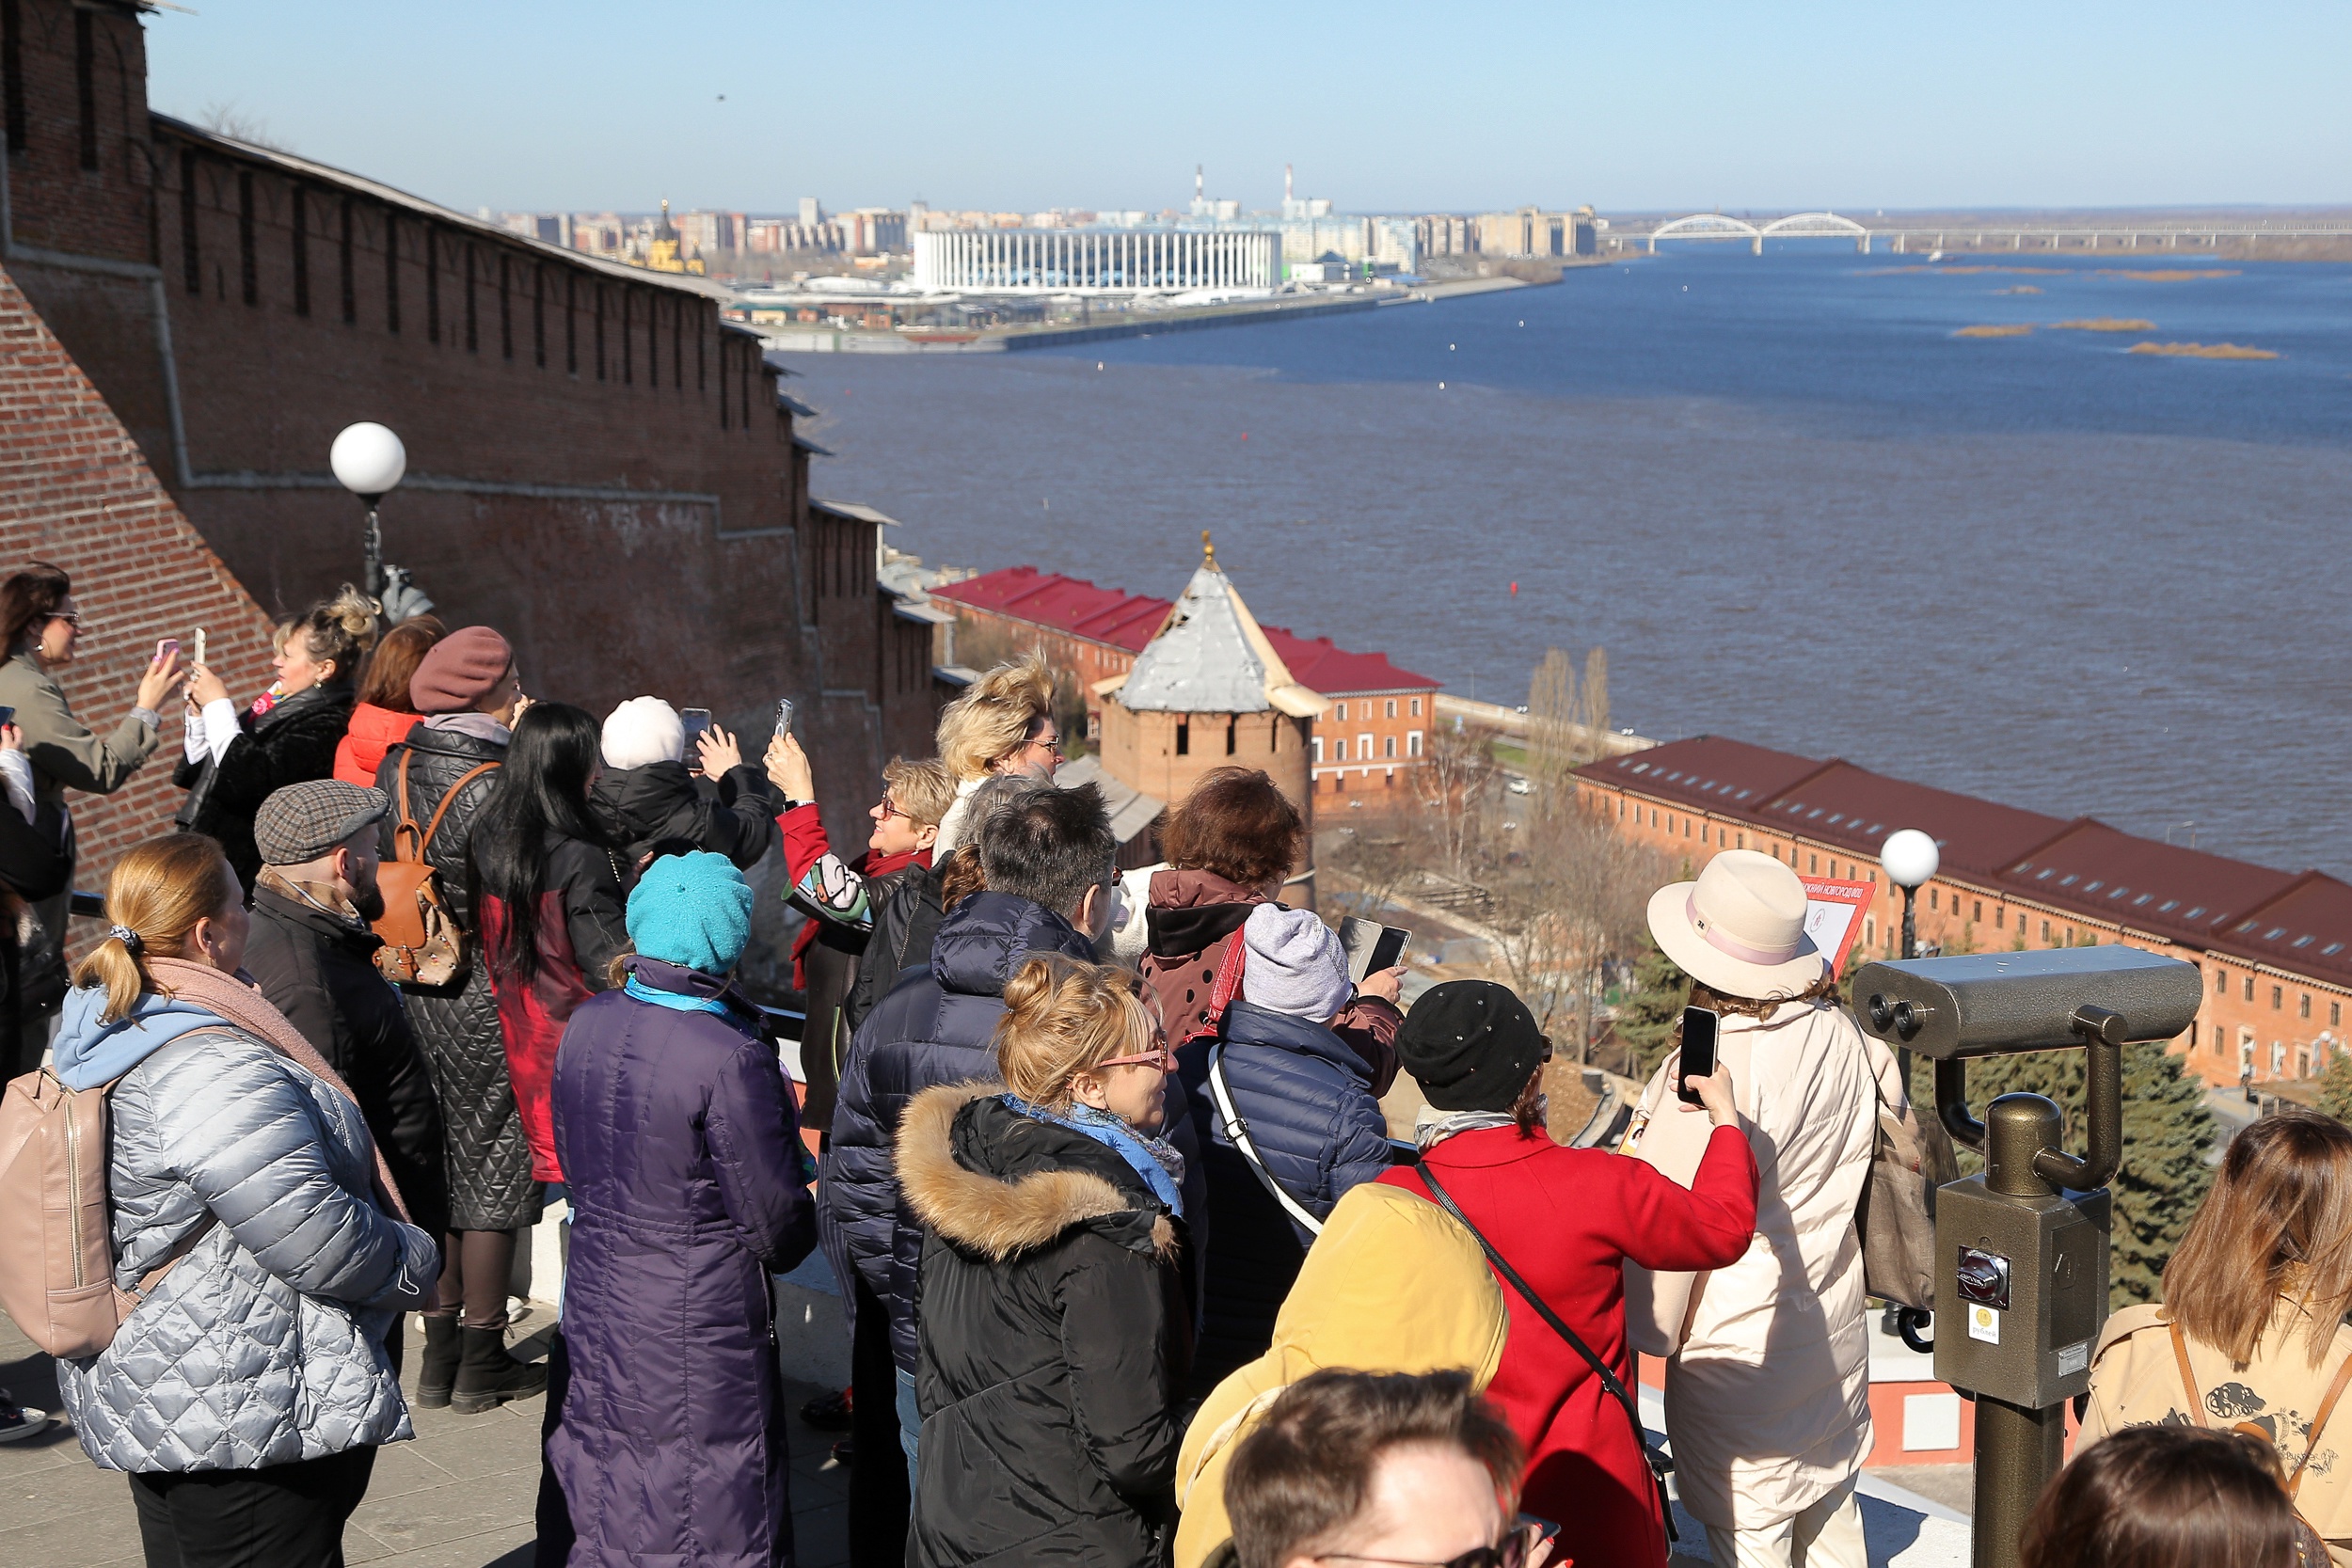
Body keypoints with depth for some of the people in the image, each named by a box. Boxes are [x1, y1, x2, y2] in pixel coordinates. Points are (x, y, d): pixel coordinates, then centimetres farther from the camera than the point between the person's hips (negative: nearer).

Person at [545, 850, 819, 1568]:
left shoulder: (587, 1024, -2)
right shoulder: (731, 1059, -22)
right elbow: (777, 1231, -15)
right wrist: (812, 1210, 5)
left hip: (596, 1314, 7)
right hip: (701, 1339, -7)